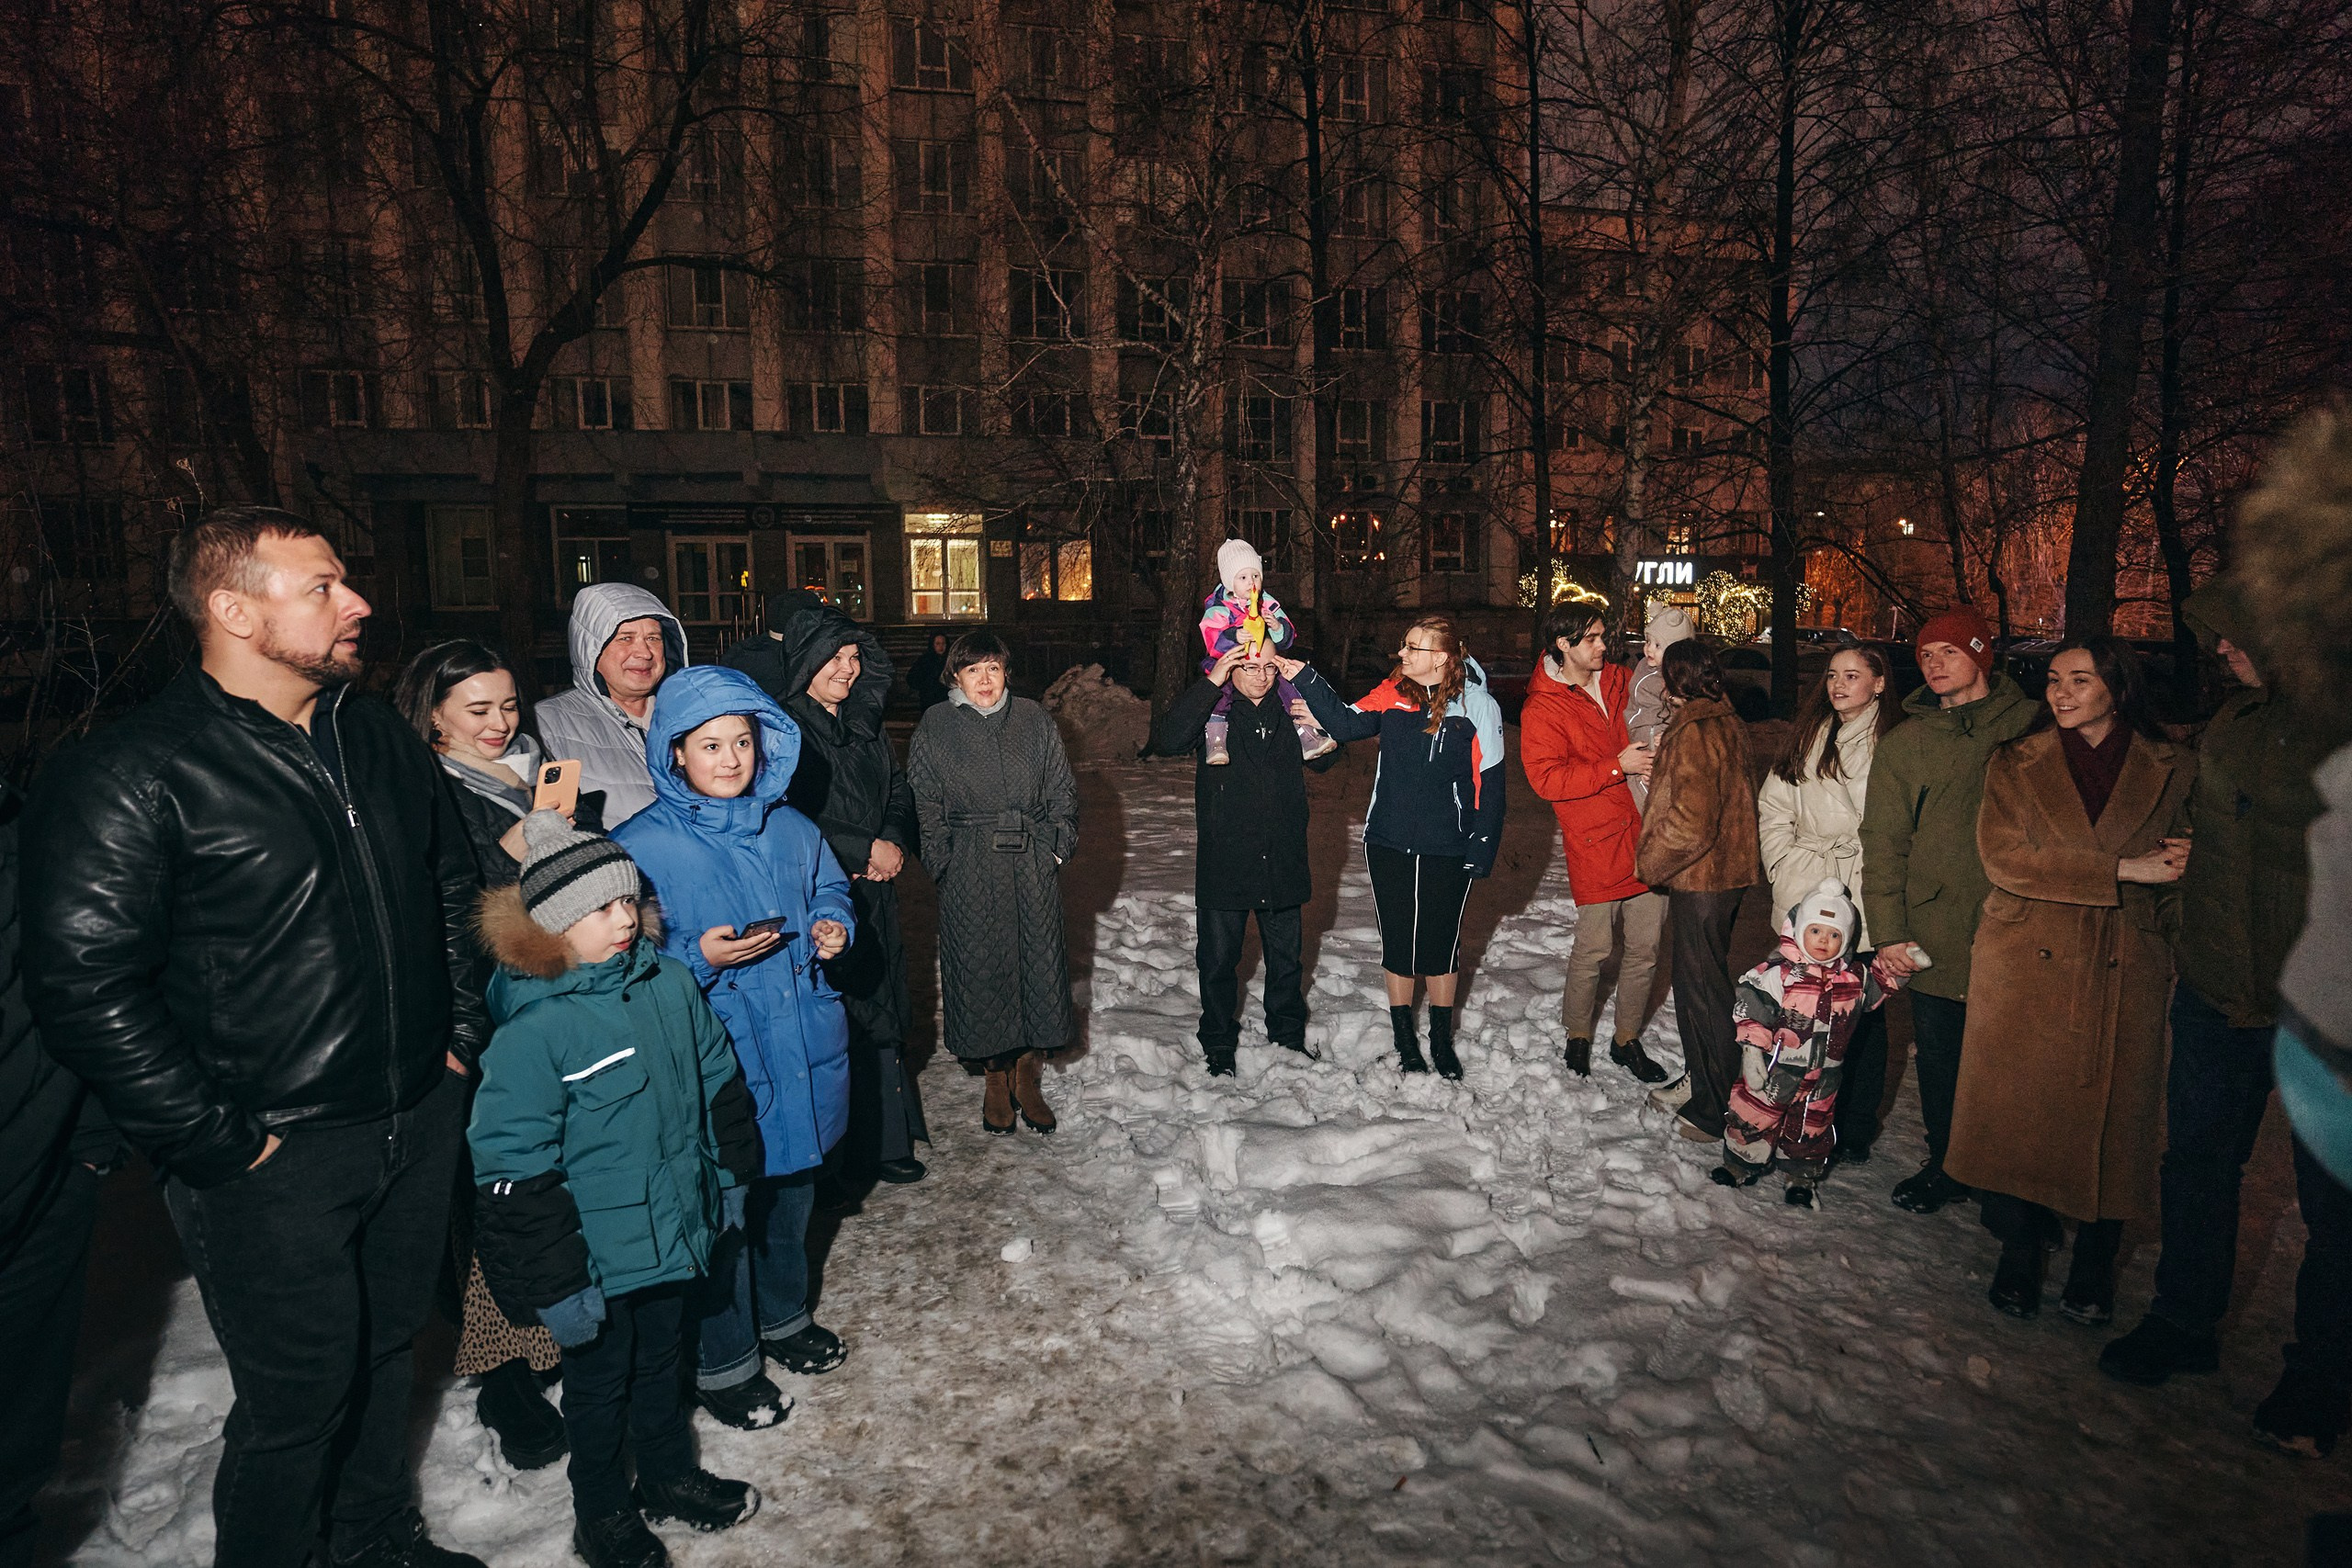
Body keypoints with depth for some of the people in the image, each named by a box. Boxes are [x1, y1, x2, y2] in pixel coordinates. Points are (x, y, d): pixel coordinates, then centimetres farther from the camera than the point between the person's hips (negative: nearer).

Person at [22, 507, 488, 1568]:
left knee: (387, 1348, 22)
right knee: (297, 1398, 6)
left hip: (421, 1118, 7)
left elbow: (453, 883, 18)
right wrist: (218, 1143, -17)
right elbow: (86, 990, -18)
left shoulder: (380, 739, 6)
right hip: (276, 1159, -6)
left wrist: (463, 1028, 11)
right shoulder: (127, 778, -15)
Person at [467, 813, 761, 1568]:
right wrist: (556, 1284, -16)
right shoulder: (534, 1029, -24)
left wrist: (732, 1171, 14)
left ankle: (670, 1475, 47)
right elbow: (516, 1168, -20)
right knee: (600, 1382, 17)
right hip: (596, 1257, -5)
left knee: (661, 1362, 25)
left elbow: (718, 1080, 9)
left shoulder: (670, 983, -5)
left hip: (673, 1229, 5)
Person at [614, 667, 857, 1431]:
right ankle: (723, 1361, 30)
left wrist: (834, 925, -1)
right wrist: (700, 956, -25)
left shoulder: (790, 829, 4)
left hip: (801, 1048, 6)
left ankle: (784, 1317, 47)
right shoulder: (641, 844, -13)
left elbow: (830, 890, 19)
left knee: (791, 1189, 23)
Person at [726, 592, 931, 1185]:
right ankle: (871, 1146, 10)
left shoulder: (863, 721, 11)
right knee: (840, 1018, -3)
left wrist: (895, 844, -3)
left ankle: (887, 1134, 24)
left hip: (873, 892, 7)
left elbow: (898, 792, 17)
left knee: (881, 1007, 11)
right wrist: (863, 849, -15)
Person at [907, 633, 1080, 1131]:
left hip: (1033, 865, 2)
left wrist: (1058, 841, 2)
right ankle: (995, 1077, 21)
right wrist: (942, 857, -3)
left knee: (1038, 963, 5)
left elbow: (1062, 788, 11)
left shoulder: (1033, 720, 8)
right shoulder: (935, 727, 3)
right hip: (969, 871, -2)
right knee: (980, 969, 3)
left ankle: (1028, 1080, 21)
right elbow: (924, 803, 4)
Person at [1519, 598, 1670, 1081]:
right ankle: (1577, 1036, 24)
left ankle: (1627, 1039, 27)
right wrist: (1617, 766, -19)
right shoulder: (1542, 709, -6)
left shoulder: (1622, 683, 10)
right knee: (1594, 949, 1)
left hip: (1647, 837, 5)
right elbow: (1546, 779, -16)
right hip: (1595, 846, -5)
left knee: (1645, 949, 10)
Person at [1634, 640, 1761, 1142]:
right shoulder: (1728, 722, 10)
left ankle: (1718, 1110, 10)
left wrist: (1649, 860, -11)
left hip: (1700, 878, -10)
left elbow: (1690, 821, -25)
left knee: (1702, 989, 0)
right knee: (1694, 980, 20)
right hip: (1726, 869, 10)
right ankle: (1698, 1082, 33)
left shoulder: (1694, 733, -21)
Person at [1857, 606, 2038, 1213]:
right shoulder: (1904, 743, 6)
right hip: (1936, 933, 1)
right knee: (1939, 1059, 10)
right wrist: (1888, 932, -4)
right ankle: (1946, 1165, 28)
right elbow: (1883, 842, 3)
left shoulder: (2032, 725, 2)